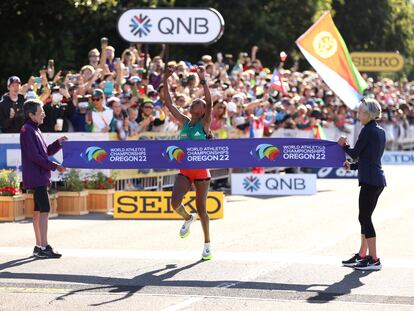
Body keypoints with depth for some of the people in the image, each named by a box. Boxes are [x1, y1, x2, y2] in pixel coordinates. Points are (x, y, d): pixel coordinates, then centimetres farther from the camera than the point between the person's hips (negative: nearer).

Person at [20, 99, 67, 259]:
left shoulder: (35, 130, 18)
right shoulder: (28, 131, -13)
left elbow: (46, 151, 21)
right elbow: (34, 156, -19)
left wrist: (58, 143, 5)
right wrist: (54, 166, -16)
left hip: (39, 177, 10)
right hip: (36, 177, -10)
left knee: (38, 211, 11)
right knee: (44, 210, -13)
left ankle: (39, 246, 15)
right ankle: (44, 247, -15)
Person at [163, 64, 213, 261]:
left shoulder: (205, 123, -2)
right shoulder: (184, 122, 8)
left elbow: (209, 103, -17)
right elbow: (168, 103, 6)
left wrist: (203, 81, -23)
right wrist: (166, 80, -1)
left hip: (201, 170, -3)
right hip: (184, 170, 3)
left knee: (201, 208, 2)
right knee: (175, 202, -15)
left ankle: (207, 244, 17)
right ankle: (187, 219, 19)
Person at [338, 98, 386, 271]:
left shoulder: (368, 131, -13)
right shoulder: (380, 131, 15)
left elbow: (355, 153, -9)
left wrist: (344, 146, 9)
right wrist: (352, 166, 21)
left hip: (370, 180, -9)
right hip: (378, 180, 9)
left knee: (364, 218, -6)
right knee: (365, 217, 15)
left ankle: (374, 260, -7)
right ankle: (362, 256, 22)